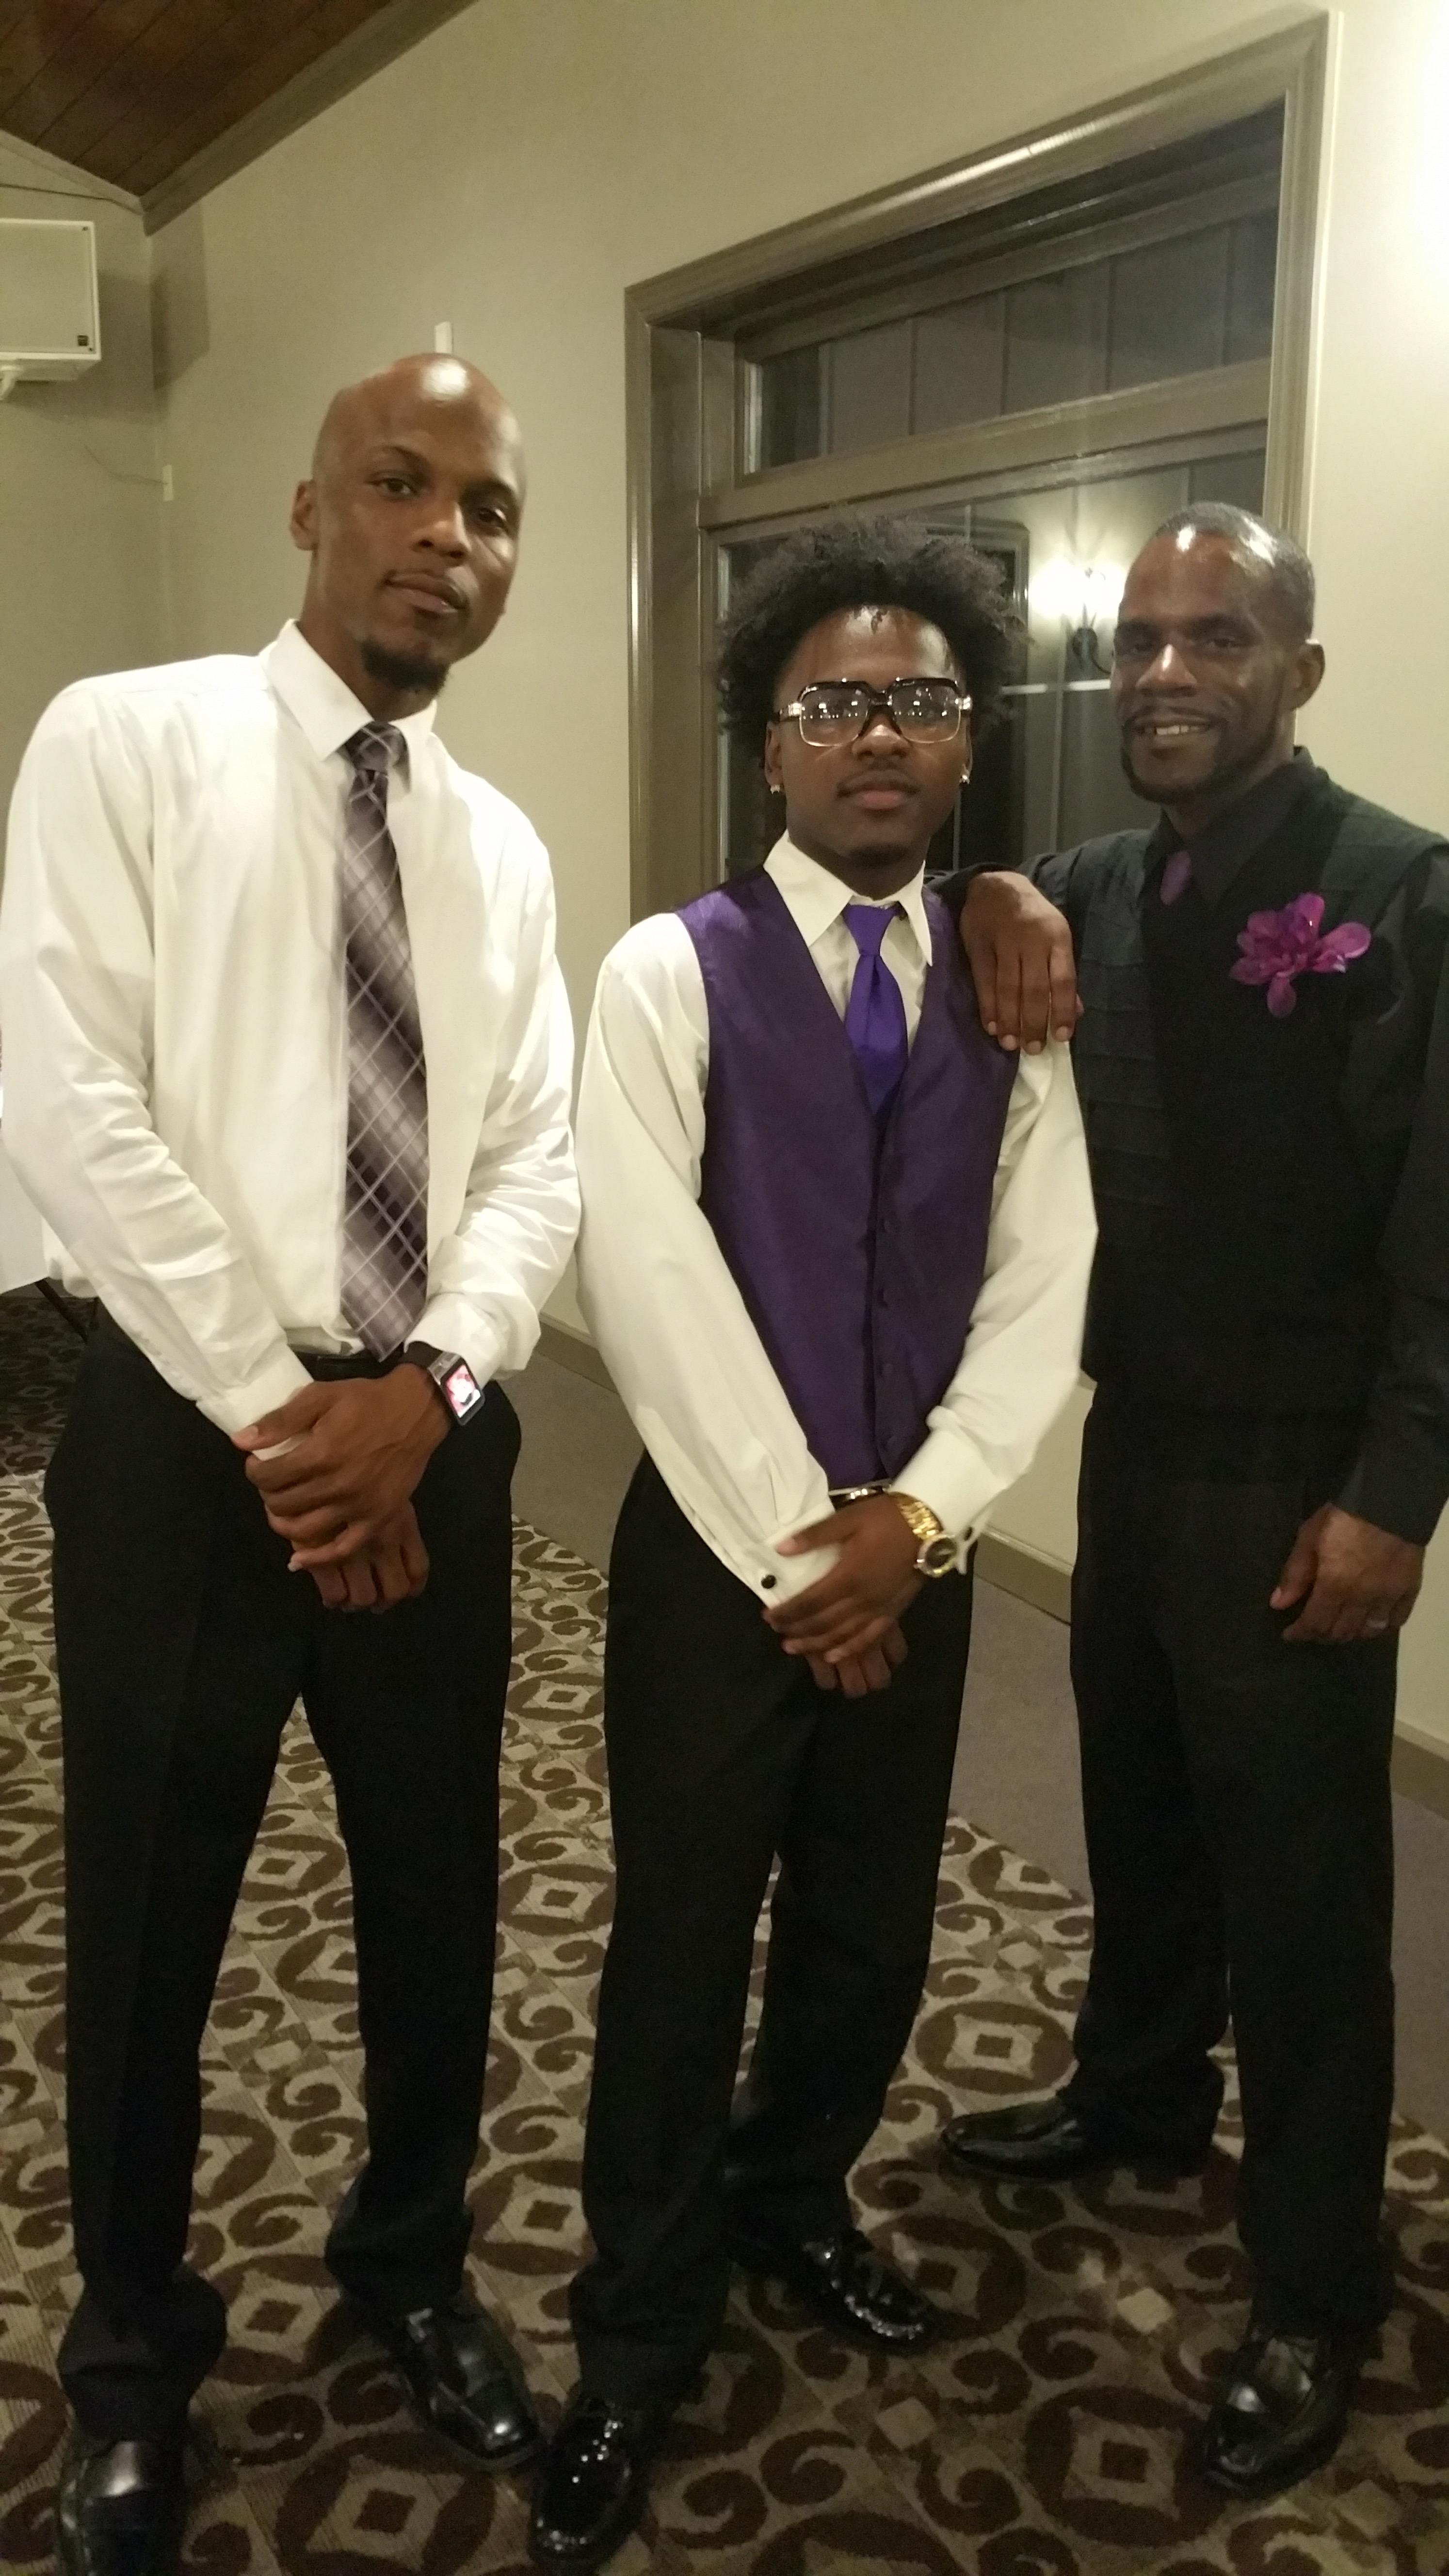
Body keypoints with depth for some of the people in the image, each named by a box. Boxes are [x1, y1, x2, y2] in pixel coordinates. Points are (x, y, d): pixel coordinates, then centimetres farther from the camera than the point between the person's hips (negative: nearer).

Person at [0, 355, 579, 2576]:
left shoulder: (502, 848, 11)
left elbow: (534, 1161, 5)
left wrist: (425, 1389, -13)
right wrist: (277, 1414, -14)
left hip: (436, 1438, 5)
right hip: (191, 1431, -4)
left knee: (438, 1896, 17)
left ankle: (412, 2266, 43)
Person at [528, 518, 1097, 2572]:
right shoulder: (669, 974, -7)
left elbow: (1043, 1286, -1)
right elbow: (651, 1285, -14)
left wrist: (916, 1517, -12)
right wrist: (795, 1544, -14)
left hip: (916, 1550, 4)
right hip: (717, 1551, -3)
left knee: (874, 1931, 16)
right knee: (681, 1949, 7)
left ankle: (794, 2204, 45)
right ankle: (638, 2341, 29)